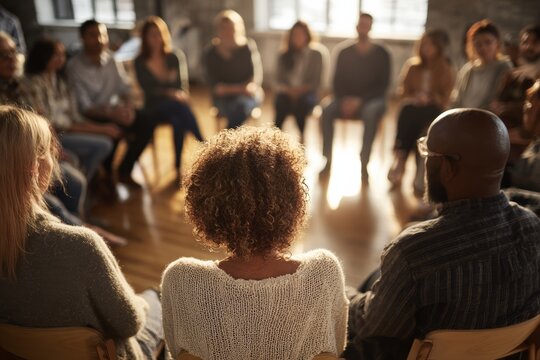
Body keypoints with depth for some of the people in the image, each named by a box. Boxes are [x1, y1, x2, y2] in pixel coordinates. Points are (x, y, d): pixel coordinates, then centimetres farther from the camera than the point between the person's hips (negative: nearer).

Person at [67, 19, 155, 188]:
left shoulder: (111, 58, 0)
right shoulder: (75, 66, -15)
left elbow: (124, 88, 5)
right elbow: (84, 106, -20)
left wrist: (128, 106, -18)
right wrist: (110, 113, -36)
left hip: (112, 109, 6)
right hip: (90, 116, -6)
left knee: (146, 123, -15)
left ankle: (124, 171, 0)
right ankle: (105, 175, -7)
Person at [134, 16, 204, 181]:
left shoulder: (176, 56, 9)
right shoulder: (140, 62, 5)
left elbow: (183, 88, 3)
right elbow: (148, 90, -6)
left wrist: (180, 95, -19)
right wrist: (169, 93, -22)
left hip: (177, 104, 2)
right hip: (155, 107, -1)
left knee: (178, 121, -36)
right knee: (179, 106, -35)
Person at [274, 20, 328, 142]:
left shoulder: (316, 55, 8)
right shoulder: (284, 57, 16)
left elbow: (317, 81, 1)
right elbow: (279, 80, 9)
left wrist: (301, 89, -16)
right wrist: (288, 89, -13)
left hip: (307, 92, -1)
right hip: (287, 93, 2)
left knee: (302, 101, -38)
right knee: (281, 101, -35)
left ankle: (302, 138, -34)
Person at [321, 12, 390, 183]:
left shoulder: (381, 54, 2)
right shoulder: (345, 52, 9)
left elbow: (383, 84, -3)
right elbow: (337, 81, 8)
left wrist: (360, 100, -16)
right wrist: (344, 100, -12)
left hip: (372, 100, -2)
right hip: (347, 99, 3)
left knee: (371, 113, -38)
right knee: (327, 110, -28)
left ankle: (364, 164, -35)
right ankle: (328, 160, -26)